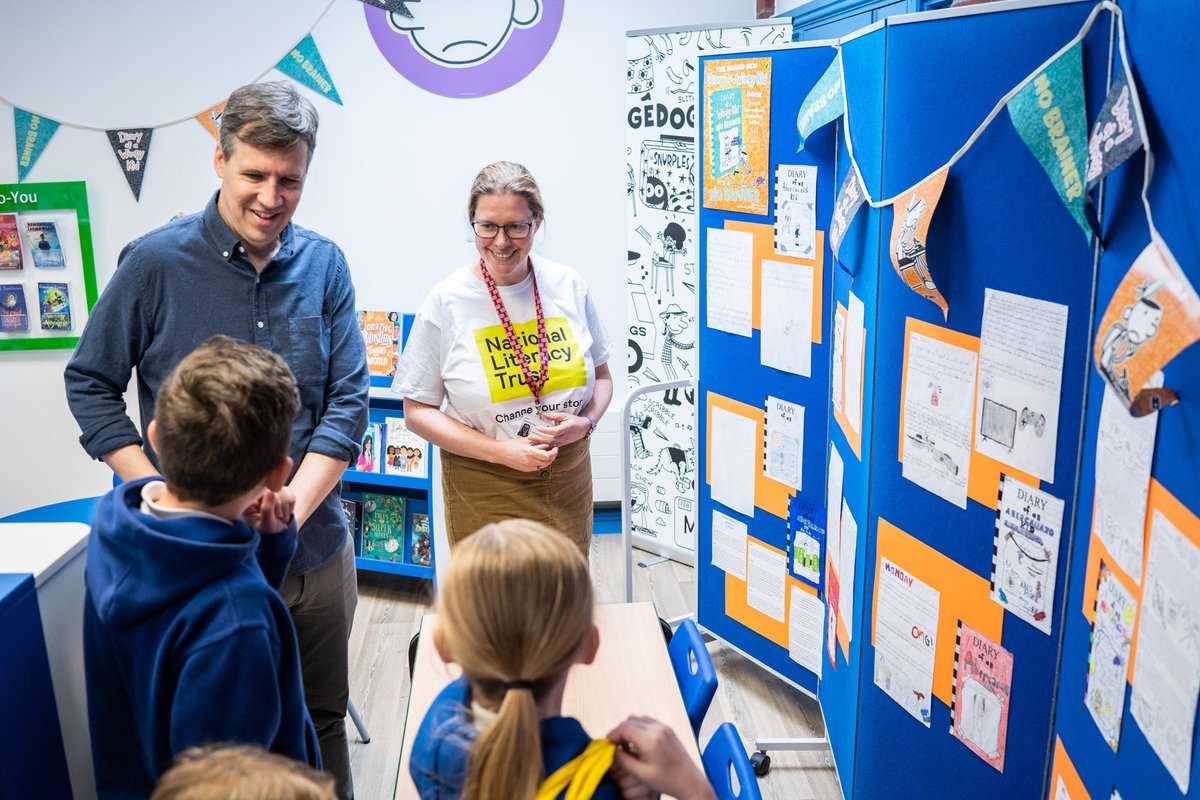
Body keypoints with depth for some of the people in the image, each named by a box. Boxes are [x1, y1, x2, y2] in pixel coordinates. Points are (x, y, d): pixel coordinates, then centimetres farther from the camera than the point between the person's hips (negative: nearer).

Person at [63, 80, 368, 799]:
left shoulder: (325, 267, -1)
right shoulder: (156, 263, -7)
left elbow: (349, 403, -3)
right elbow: (90, 384, 0)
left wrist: (289, 511, -15)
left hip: (315, 548, 3)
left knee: (322, 723, 20)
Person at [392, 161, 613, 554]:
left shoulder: (569, 286, 0)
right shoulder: (446, 302, -8)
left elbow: (601, 377, 12)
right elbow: (418, 411, -5)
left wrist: (585, 421, -10)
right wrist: (501, 451, -16)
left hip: (568, 481, 3)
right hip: (483, 491, -3)